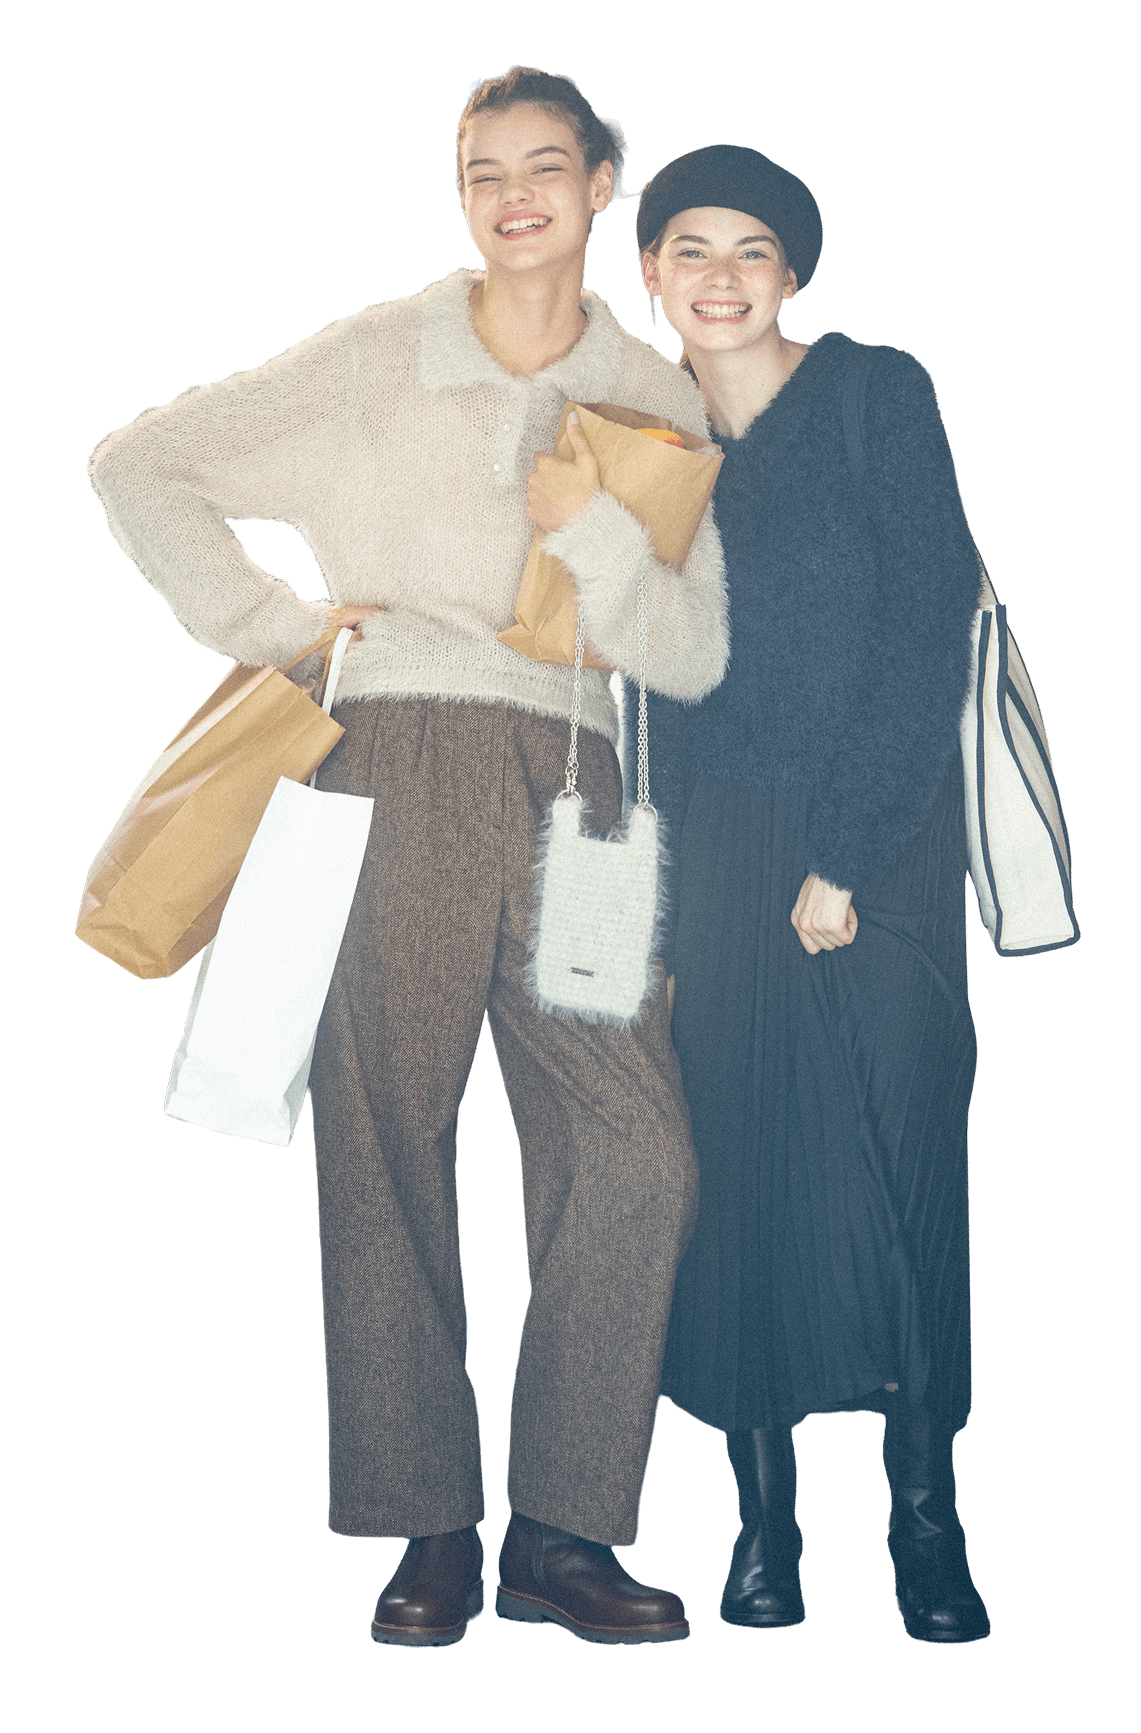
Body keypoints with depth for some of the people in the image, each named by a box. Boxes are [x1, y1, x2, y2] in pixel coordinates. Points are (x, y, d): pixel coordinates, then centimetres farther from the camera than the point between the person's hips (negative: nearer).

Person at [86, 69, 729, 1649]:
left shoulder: (658, 405, 13)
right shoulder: (372, 361, 8)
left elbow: (694, 657, 6)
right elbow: (138, 466, 10)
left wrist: (595, 531, -10)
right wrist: (268, 625, 2)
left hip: (567, 784, 2)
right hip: (391, 764, -2)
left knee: (637, 1147, -9)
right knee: (389, 1137, -1)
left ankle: (564, 1532, 3)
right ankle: (430, 1532, 10)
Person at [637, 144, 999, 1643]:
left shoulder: (879, 395, -2)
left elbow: (934, 628, -8)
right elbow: (649, 678, 12)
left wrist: (847, 856, -13)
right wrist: (656, 895, 3)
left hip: (883, 834, -3)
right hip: (718, 844, 3)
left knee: (899, 1157, -4)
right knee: (742, 1162, 1)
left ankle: (925, 1520, 9)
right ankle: (764, 1519, 12)